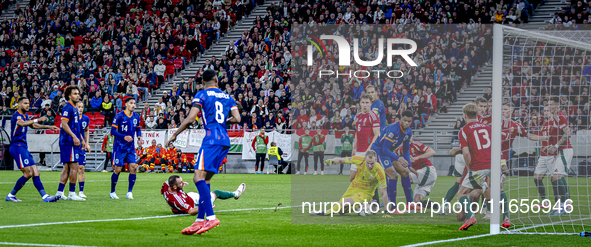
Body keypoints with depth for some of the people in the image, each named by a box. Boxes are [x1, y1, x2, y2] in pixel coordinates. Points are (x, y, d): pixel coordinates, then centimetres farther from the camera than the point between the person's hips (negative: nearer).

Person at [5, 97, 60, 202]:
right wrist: (37, 120, -42)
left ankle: (44, 196, -5)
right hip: (17, 146, -10)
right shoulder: (17, 115, -11)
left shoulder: (25, 115, 19)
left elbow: (32, 125, 35)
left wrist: (49, 127, 32)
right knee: (28, 173, -15)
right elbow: (22, 123, -33)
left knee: (35, 172, 0)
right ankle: (11, 195, -6)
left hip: (24, 147, 10)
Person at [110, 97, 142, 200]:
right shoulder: (119, 116, -10)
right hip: (119, 147, -5)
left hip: (131, 147, 5)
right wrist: (124, 137, -27)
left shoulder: (136, 117, 6)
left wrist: (139, 136, -1)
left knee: (133, 167, -7)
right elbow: (113, 131, -13)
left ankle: (129, 192, 1)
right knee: (117, 169, -3)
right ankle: (112, 192, 12)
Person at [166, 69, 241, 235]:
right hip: (225, 141, 7)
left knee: (199, 177, -16)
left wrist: (174, 135, 4)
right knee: (204, 179, 10)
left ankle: (211, 217, -30)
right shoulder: (226, 97, 17)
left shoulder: (202, 95, 1)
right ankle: (200, 220, 4)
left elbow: (190, 119, -6)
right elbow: (237, 118, 10)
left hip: (212, 139, -7)